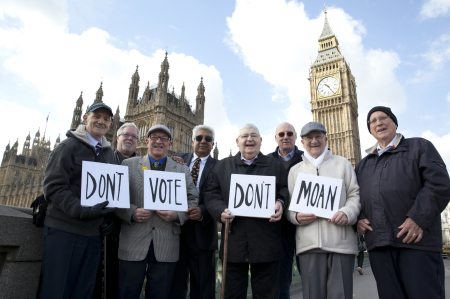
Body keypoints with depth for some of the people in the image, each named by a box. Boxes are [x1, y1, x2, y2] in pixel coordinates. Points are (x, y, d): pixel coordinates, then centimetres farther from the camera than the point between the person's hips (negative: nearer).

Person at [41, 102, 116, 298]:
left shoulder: (109, 153, 11)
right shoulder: (69, 146, -4)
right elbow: (53, 185, -11)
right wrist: (81, 210, -24)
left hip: (93, 234, 5)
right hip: (63, 230, -5)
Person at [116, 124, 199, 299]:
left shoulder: (183, 170, 10)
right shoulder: (128, 165, 8)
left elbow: (193, 200, 5)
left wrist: (177, 215, -12)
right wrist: (132, 212, -14)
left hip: (166, 246, 1)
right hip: (133, 243, 0)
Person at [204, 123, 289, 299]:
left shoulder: (276, 166, 10)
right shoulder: (222, 166, 11)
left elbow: (285, 192, 7)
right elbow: (211, 194, 5)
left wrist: (280, 204, -14)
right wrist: (221, 211, -13)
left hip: (266, 243, 0)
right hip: (233, 243, 1)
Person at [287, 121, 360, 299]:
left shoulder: (342, 164, 13)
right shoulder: (295, 170, 15)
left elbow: (355, 194, 8)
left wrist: (347, 213, -11)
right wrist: (296, 216, -9)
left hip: (341, 242, -1)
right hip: (309, 243, 1)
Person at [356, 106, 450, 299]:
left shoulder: (420, 147, 9)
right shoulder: (362, 165, 22)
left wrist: (418, 218, -15)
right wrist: (357, 219, 1)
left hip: (416, 240, -4)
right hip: (378, 243, 4)